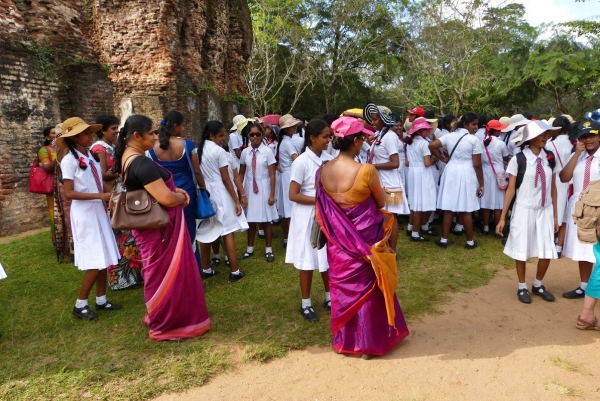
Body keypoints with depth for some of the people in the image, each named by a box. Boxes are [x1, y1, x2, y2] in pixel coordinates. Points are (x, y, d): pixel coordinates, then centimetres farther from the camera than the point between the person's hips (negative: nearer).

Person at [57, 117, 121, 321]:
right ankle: (80, 304, 12)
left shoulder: (91, 155, 8)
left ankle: (101, 299, 23)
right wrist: (100, 196, -21)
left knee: (104, 258, 10)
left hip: (99, 211, 7)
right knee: (96, 261, -5)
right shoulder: (69, 160, -12)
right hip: (84, 214, -7)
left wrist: (110, 195, 2)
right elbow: (69, 193, -17)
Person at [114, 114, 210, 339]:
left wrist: (174, 190, 5)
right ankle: (166, 325, 20)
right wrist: (182, 196, -9)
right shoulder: (142, 163, -26)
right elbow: (167, 199, -30)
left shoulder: (127, 157, 6)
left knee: (159, 273, 22)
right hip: (159, 228, -10)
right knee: (166, 274, 4)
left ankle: (159, 318, 39)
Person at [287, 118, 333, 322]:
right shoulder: (301, 161, -15)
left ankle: (329, 297, 33)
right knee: (308, 260, 7)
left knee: (329, 257, 14)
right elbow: (293, 195, -15)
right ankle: (306, 303, 24)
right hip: (308, 216, -5)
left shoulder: (329, 158, 1)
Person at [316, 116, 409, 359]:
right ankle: (368, 342, 30)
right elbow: (381, 203, -6)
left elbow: (323, 209, 2)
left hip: (338, 241, 4)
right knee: (367, 289, 14)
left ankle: (344, 339, 35)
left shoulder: (324, 170, -7)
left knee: (343, 289, 19)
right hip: (365, 239, -4)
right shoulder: (366, 171, -22)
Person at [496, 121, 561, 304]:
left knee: (547, 253, 6)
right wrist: (502, 217, -9)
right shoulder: (518, 159, -10)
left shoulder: (550, 158, 2)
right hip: (524, 210, -3)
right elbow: (511, 189, -8)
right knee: (521, 251, 8)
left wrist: (555, 215, 10)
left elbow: (553, 188, 7)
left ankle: (538, 285, 32)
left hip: (545, 211, 4)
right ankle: (522, 287, 28)